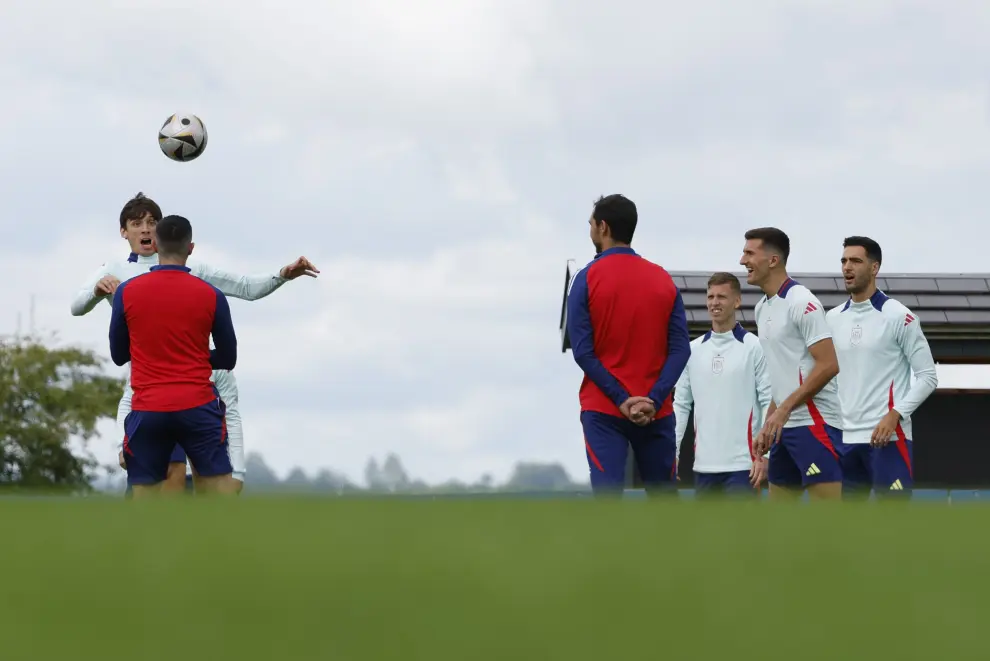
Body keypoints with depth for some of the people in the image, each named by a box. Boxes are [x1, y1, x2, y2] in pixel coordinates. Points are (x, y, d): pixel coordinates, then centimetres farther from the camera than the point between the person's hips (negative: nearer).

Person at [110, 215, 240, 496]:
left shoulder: (127, 292, 0)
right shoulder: (211, 295, -1)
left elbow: (118, 355, 11)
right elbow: (227, 359, 9)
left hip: (147, 410, 1)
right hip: (197, 407, -1)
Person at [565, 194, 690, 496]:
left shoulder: (588, 278, -3)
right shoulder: (664, 280, 7)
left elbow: (583, 351, -10)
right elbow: (680, 349, -2)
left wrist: (621, 399, -11)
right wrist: (653, 400, -10)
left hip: (603, 409, -3)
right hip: (656, 412, 3)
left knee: (607, 496, -11)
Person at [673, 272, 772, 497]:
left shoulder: (753, 347, -4)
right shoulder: (693, 350, 10)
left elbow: (770, 402, -6)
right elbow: (681, 404, 13)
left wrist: (764, 454, -11)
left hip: (742, 464, -5)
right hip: (704, 464, 5)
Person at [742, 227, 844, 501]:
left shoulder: (801, 302, -12)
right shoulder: (763, 307, 15)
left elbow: (828, 365, -19)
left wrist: (783, 410, -19)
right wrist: (768, 425, 17)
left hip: (814, 424, -10)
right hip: (786, 426, 10)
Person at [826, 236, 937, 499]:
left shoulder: (898, 316, -5)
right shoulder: (833, 319, 12)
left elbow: (927, 376, -5)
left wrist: (895, 415, -17)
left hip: (887, 437, -6)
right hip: (844, 438, 6)